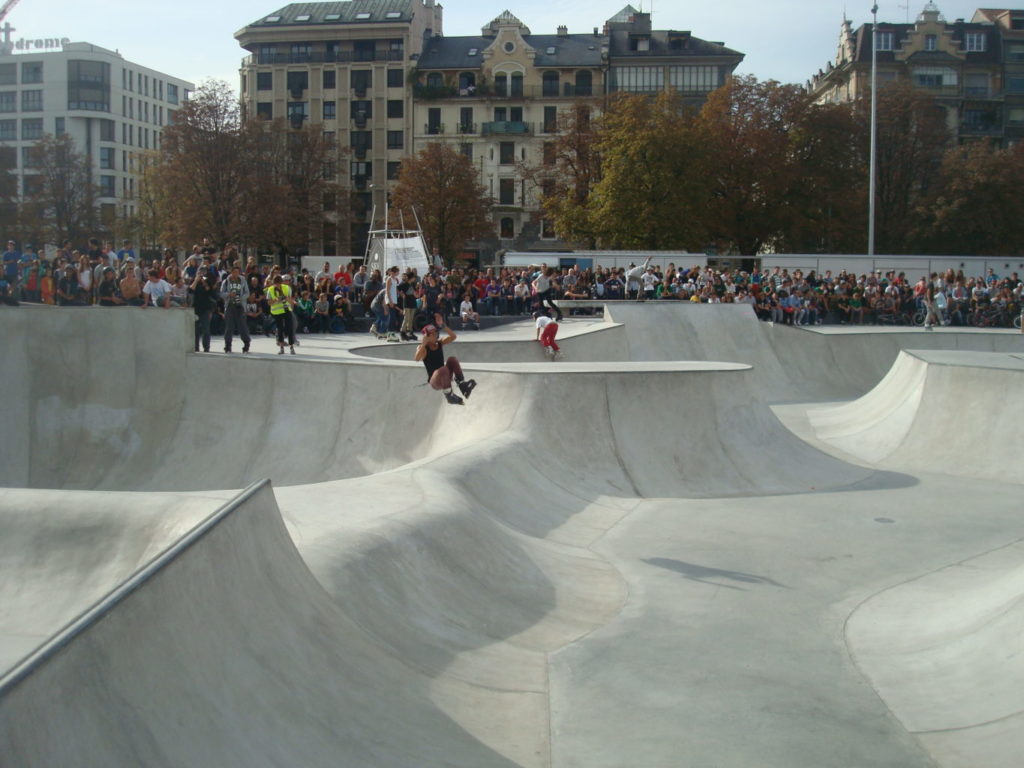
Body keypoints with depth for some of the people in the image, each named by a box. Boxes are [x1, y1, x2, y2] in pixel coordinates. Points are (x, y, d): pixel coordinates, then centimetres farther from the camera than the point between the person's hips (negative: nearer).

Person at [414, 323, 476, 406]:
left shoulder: (440, 343, 6)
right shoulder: (423, 348, -7)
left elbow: (453, 336, -8)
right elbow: (417, 359, -28)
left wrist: (442, 326, -17)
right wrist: (424, 343, -30)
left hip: (445, 377, 5)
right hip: (434, 381, -5)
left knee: (452, 359, -21)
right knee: (443, 370, -37)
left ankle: (462, 384, -27)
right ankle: (449, 395, -24)